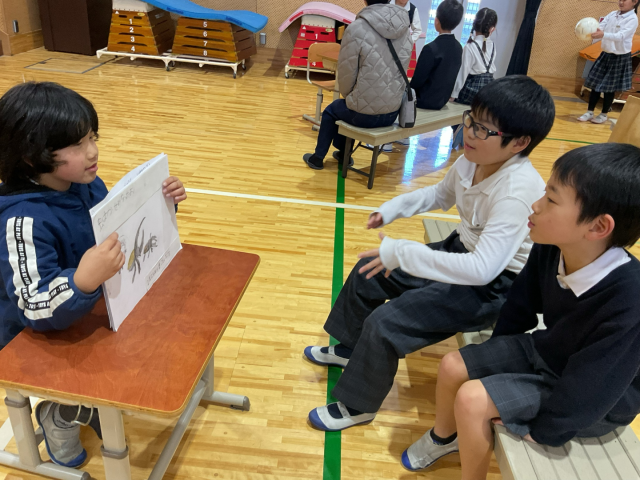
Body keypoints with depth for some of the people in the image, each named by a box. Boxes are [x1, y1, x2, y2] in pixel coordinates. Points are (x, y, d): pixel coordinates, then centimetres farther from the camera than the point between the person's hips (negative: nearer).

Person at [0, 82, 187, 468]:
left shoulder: (86, 184, -8)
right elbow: (36, 309, -38)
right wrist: (84, 281, -57)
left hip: (89, 314, 8)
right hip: (39, 343, -7)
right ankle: (57, 415, 13)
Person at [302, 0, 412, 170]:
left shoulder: (357, 29, -15)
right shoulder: (405, 30, 0)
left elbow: (346, 73, -7)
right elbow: (400, 71, 9)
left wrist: (347, 95, 14)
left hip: (364, 114, -5)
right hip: (393, 112, 5)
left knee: (331, 111, 28)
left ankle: (317, 158, 40)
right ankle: (344, 154, 48)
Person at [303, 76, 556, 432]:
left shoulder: (517, 192, -32)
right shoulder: (472, 161, -7)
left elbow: (484, 267, -40)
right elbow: (441, 195, 16)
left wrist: (401, 253, -37)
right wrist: (392, 209, 4)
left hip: (495, 286, -9)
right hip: (463, 251, 9)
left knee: (385, 323, -17)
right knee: (368, 272, 12)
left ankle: (358, 405, 10)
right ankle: (349, 348, 37)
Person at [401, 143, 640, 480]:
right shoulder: (548, 251, -17)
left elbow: (594, 385, -27)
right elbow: (521, 306, 1)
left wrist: (541, 431, -16)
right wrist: (498, 356, 11)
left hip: (590, 400, -6)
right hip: (546, 350, 6)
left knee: (473, 399, -19)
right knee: (452, 366, 2)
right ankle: (444, 436, 33)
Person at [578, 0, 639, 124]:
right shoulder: (612, 14, 5)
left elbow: (620, 36, -27)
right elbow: (600, 27, -5)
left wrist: (603, 35, -44)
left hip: (620, 57, -5)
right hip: (605, 54, 5)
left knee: (610, 87, 3)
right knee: (595, 84, 4)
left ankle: (604, 114, 16)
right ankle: (590, 112, 13)